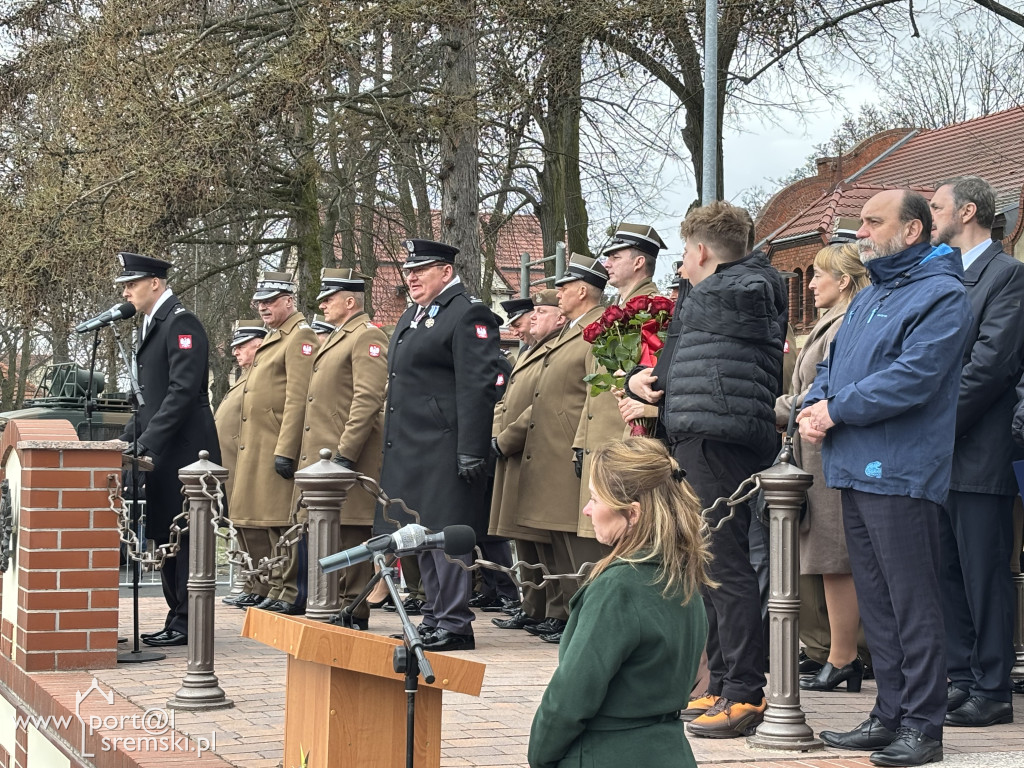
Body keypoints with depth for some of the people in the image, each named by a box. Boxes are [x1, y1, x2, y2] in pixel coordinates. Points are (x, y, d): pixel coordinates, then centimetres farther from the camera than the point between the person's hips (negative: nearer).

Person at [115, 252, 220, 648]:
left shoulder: (181, 323, -11)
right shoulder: (152, 326, 19)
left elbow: (184, 390, -20)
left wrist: (147, 441, -22)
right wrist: (128, 438, 13)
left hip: (184, 451, -10)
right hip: (162, 453, 10)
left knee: (184, 537, -6)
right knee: (165, 536, 12)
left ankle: (188, 624, -2)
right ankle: (177, 618, 18)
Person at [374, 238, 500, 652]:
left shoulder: (468, 314, -10)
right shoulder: (411, 316, 19)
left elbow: (476, 387, -17)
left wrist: (471, 452, -22)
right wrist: (393, 444, 21)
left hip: (443, 448, -10)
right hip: (411, 448, 10)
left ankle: (455, 624, -2)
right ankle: (435, 616, 21)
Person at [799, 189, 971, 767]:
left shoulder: (942, 296, -8)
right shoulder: (869, 297, 21)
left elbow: (911, 379, -19)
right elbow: (834, 365, 23)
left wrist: (836, 410, -12)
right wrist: (816, 404, 1)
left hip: (900, 474, -9)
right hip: (856, 469, 9)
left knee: (912, 604, -5)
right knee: (876, 603, 12)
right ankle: (890, 714, 19)